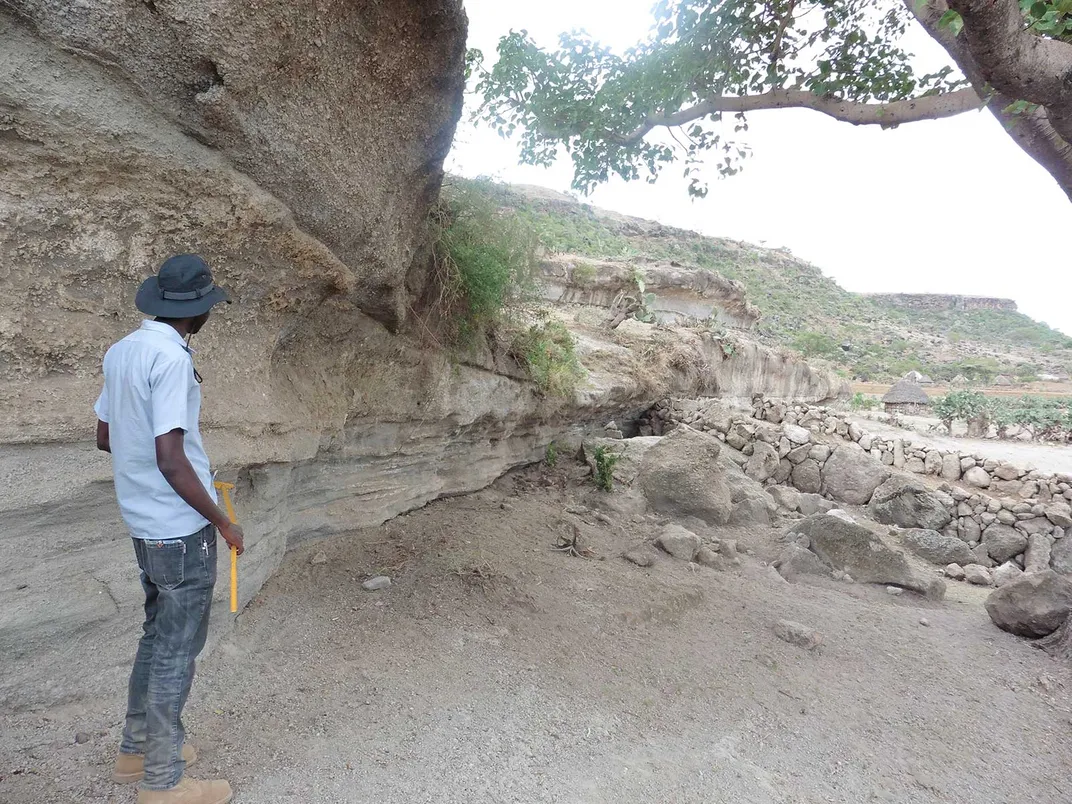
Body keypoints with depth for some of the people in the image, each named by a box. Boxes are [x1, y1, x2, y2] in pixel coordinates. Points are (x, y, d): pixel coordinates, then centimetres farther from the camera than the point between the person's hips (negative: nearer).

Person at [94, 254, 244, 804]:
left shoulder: (120, 352, 7)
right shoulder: (171, 357, -20)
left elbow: (104, 438, 15)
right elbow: (170, 458, -24)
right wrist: (222, 523, -15)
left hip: (146, 526, 9)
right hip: (182, 529, -8)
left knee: (157, 636, 22)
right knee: (177, 649, 5)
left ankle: (137, 749, 37)